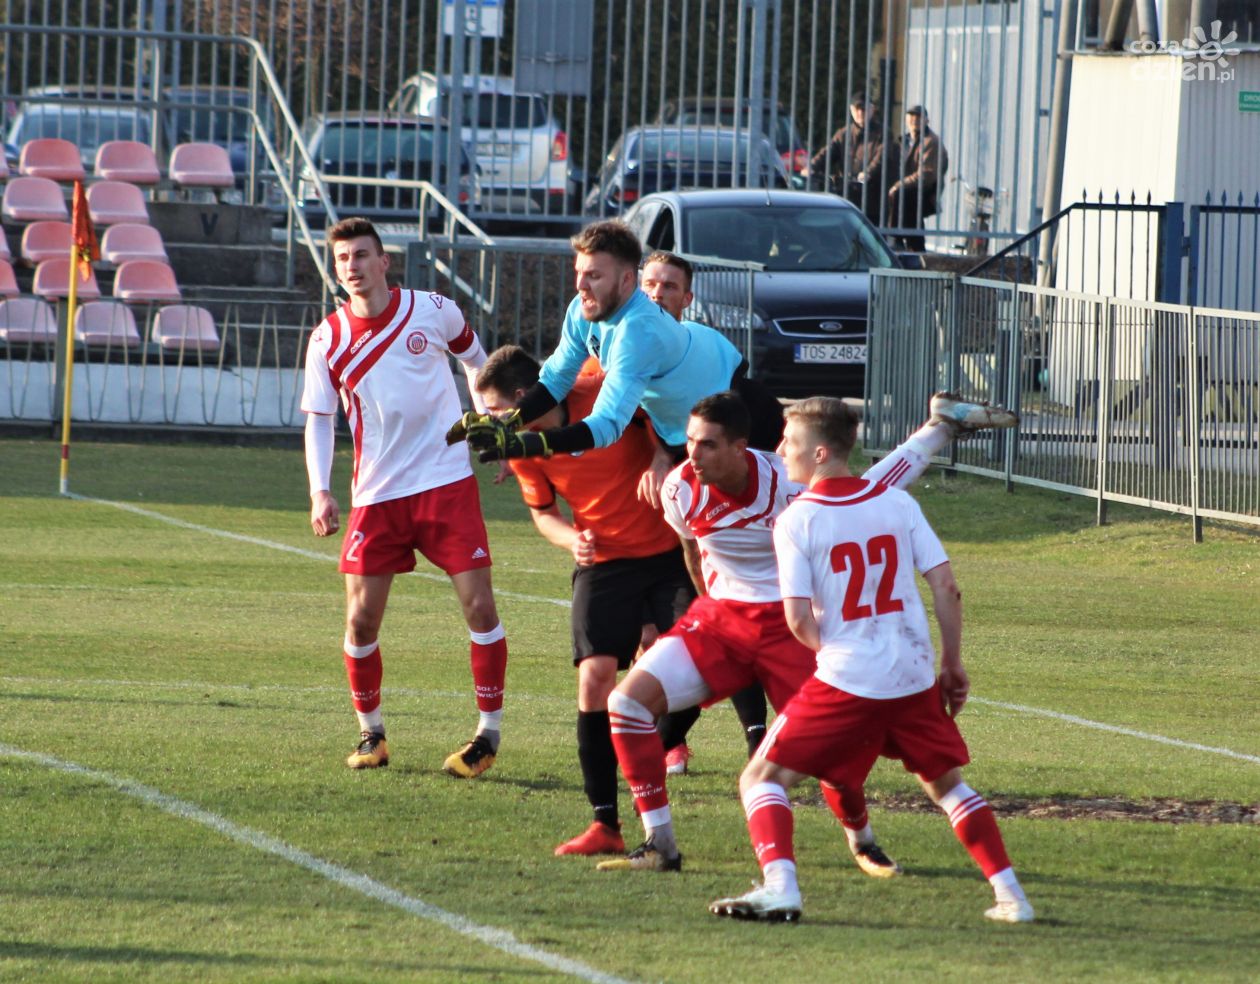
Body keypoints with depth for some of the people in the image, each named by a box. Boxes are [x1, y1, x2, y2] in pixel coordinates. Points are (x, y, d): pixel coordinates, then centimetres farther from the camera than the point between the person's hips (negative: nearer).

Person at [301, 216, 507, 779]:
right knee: (361, 620, -3)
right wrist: (320, 493, -9)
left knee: (479, 605, -8)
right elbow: (318, 418, 3)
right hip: (376, 495, 1)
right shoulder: (328, 339, -1)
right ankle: (371, 733, 16)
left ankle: (490, 732, 3)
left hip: (447, 483, -1)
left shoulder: (433, 311, -3)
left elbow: (476, 361, 16)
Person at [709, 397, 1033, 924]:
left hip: (844, 682, -4)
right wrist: (952, 663, 10)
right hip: (915, 678, 4)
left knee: (763, 778, 5)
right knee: (947, 784, 23)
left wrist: (829, 652, 8)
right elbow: (946, 587, 1)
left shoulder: (795, 520, -7)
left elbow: (798, 619, -12)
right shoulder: (898, 502, 4)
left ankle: (779, 886, -16)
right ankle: (1010, 894, 16)